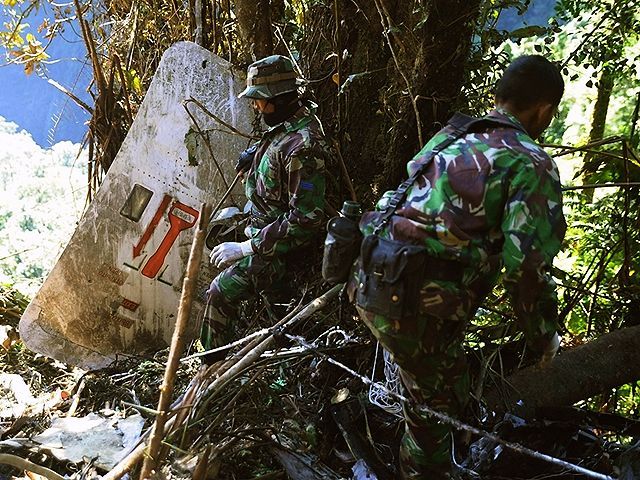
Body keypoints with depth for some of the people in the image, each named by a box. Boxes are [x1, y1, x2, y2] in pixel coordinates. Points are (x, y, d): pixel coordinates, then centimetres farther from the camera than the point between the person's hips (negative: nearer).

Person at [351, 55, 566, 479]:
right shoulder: (532, 164, -7)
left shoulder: (450, 135, 16)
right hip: (416, 305, -8)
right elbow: (527, 268, -14)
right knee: (437, 407, 11)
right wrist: (547, 341, 1)